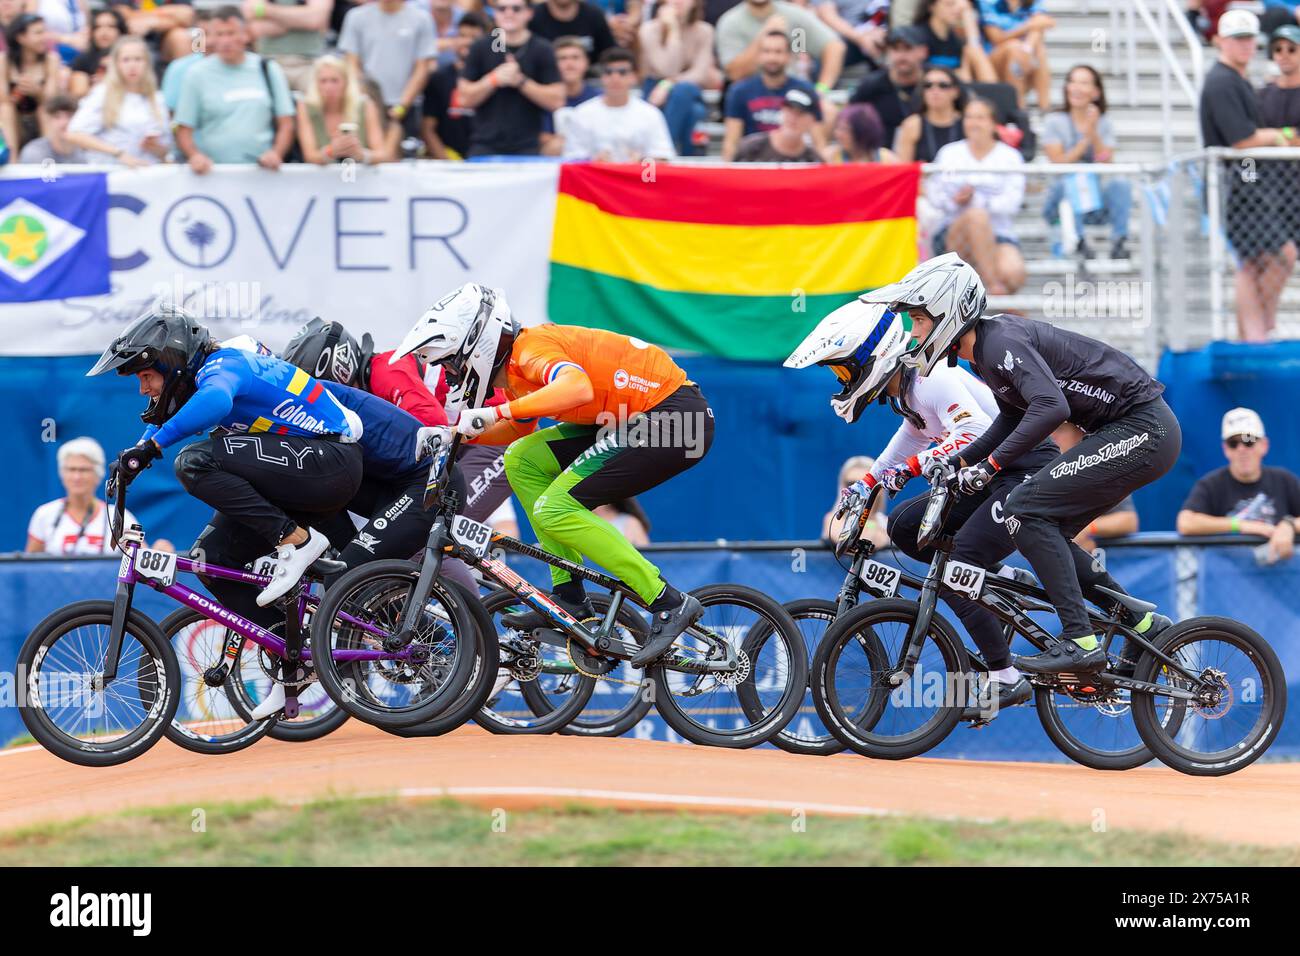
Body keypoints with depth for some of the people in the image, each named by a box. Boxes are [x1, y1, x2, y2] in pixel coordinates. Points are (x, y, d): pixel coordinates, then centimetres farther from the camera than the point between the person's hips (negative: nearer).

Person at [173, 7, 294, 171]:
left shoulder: (269, 70, 11)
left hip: (260, 171, 1)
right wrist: (195, 156, -13)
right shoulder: (198, 74, 7)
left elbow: (286, 124, 13)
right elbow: (184, 131, 6)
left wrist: (276, 153, -6)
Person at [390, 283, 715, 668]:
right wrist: (459, 434, 14)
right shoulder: (519, 364, 12)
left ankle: (669, 605, -13)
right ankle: (569, 598, 10)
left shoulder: (532, 350, -16)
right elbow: (521, 430, 30)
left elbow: (577, 387, -38)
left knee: (554, 510, -12)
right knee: (523, 461, 9)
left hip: (677, 416, -10)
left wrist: (494, 413, -37)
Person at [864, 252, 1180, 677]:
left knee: (1024, 511, -14)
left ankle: (1080, 642, -15)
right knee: (1047, 533, 13)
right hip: (1142, 433, 10)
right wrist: (956, 463, 18)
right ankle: (1142, 624, 18)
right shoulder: (985, 347, 11)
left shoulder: (1003, 342, -19)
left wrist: (990, 466, -29)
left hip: (1142, 430, -10)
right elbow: (1014, 418, 27)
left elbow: (1050, 407, -33)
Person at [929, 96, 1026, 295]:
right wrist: (955, 201, -18)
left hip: (998, 236, -1)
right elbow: (934, 195, 4)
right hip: (953, 236, 1)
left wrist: (976, 201, -21)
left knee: (1013, 274, -35)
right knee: (976, 215, -37)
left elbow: (1011, 202, -7)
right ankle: (992, 284, -35)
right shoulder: (949, 153, 13)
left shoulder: (1010, 157, 7)